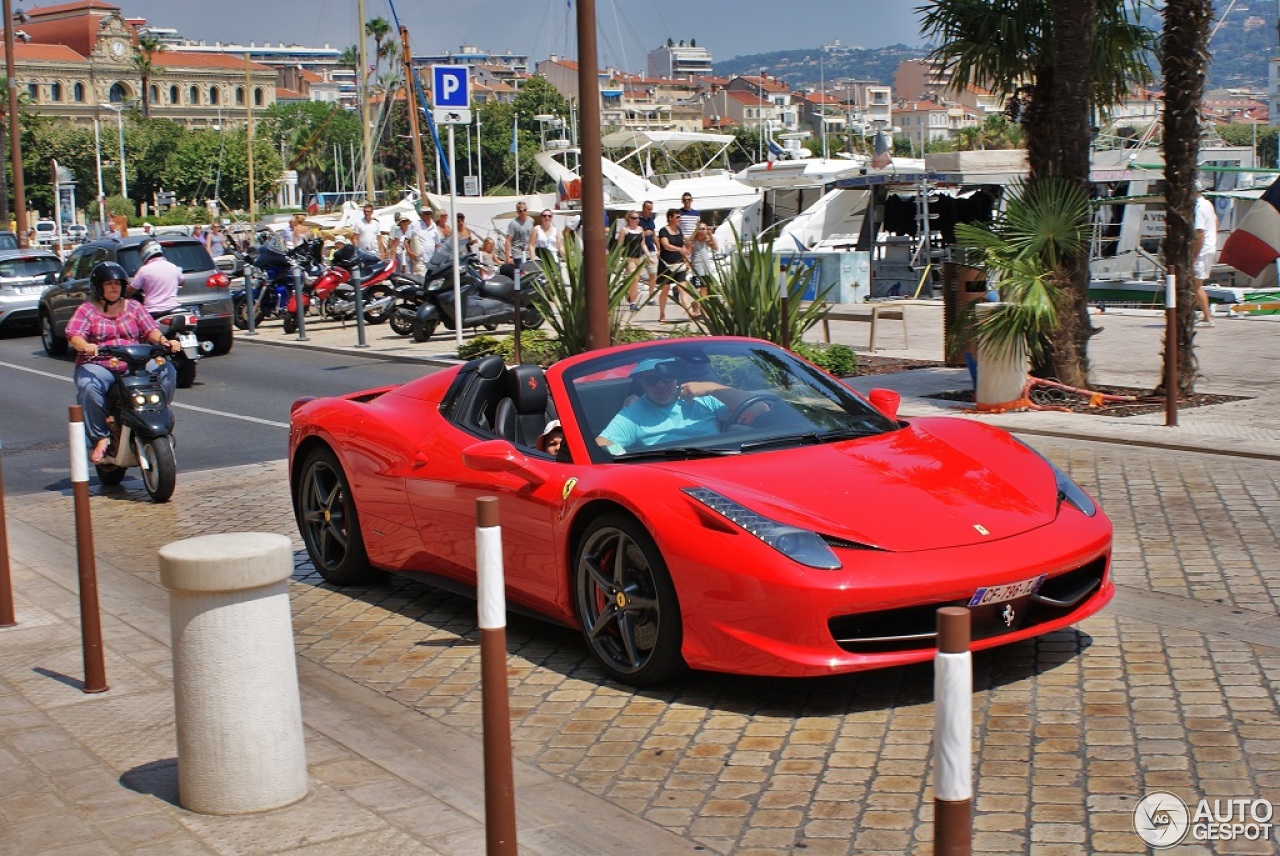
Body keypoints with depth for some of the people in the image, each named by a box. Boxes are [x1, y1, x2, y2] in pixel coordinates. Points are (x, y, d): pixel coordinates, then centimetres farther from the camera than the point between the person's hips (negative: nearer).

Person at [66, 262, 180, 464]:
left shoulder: (134, 307, 15)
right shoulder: (87, 309, 7)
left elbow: (151, 330, 3)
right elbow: (74, 336, -7)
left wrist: (165, 342, -19)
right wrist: (86, 346, -31)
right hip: (98, 366, -2)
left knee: (167, 371, -23)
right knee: (88, 386, -36)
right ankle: (101, 437, -25)